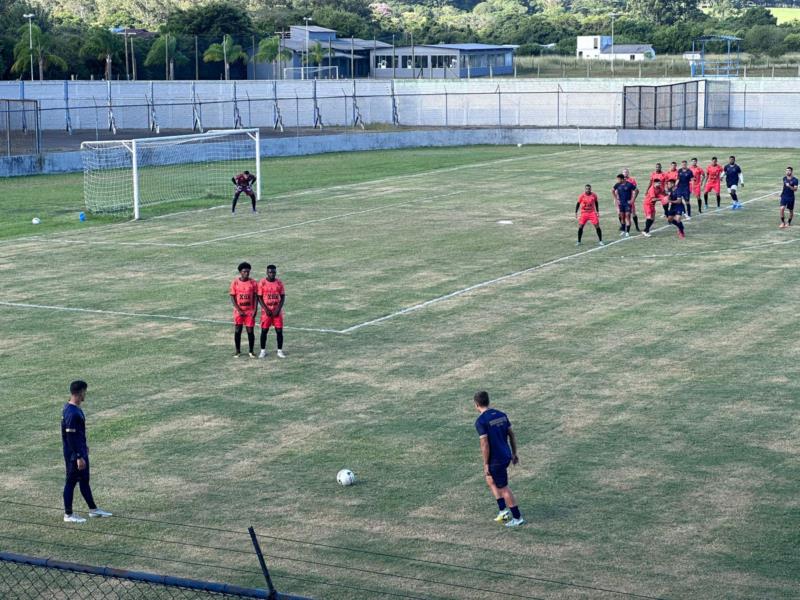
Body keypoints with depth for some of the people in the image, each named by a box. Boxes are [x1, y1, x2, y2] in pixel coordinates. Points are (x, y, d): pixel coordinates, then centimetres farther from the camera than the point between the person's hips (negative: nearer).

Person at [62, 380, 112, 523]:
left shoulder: (73, 408, 6)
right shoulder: (72, 413, -25)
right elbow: (70, 437, -25)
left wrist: (83, 446, 27)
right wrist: (79, 457, -23)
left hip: (80, 451, 10)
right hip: (74, 454, -10)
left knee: (84, 480, 18)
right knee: (71, 482, 1)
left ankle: (93, 509, 30)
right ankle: (68, 515, 11)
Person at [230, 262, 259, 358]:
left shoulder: (253, 283, -1)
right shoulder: (235, 283, -3)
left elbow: (255, 297, 1)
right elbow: (232, 297, -3)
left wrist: (255, 310, -9)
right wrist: (239, 310, -11)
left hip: (250, 311, 0)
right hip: (238, 311, 0)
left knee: (250, 331, 0)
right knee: (237, 331, 3)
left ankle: (251, 351, 10)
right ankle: (238, 351, 15)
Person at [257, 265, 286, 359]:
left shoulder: (279, 283, 2)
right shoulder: (262, 283, -4)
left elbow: (283, 297, 3)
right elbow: (259, 297, -3)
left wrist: (278, 309, -9)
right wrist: (266, 309, -13)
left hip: (277, 311, 1)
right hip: (266, 311, -1)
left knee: (279, 331, -2)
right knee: (264, 331, 1)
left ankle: (280, 351, 6)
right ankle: (263, 351, 11)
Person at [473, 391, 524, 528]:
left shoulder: (481, 421, -17)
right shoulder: (501, 415, 5)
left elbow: (485, 444, -20)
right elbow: (511, 435, 8)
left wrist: (485, 464, -13)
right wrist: (514, 454, 17)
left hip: (495, 460, -8)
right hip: (506, 456, 8)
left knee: (504, 488, 5)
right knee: (490, 480, 24)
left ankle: (517, 518, 12)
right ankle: (503, 510, 21)